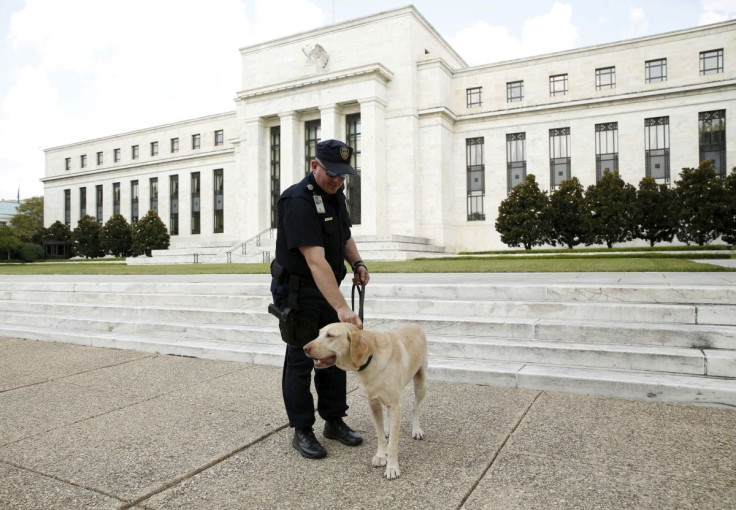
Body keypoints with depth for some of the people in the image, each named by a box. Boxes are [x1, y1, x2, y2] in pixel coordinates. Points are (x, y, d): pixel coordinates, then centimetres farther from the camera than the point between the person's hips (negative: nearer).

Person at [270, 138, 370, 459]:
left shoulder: (335, 194, 3)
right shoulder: (298, 200, -25)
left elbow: (345, 236, 19)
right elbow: (315, 260, -35)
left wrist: (357, 263, 0)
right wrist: (342, 308, -42)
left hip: (328, 288, 8)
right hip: (297, 291, -8)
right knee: (300, 360, 2)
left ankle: (334, 421, 26)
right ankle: (302, 431, 17)